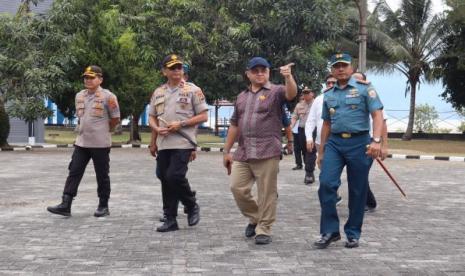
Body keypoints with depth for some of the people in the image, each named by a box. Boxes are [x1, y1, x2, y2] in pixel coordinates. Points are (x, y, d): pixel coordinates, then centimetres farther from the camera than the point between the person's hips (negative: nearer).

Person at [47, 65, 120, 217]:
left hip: (100, 143, -6)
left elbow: (115, 119, -3)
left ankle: (103, 206, 15)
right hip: (81, 142, 6)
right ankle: (65, 205, 1)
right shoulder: (79, 96, 10)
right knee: (74, 172, 1)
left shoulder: (108, 96, -9)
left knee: (102, 176, 4)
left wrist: (103, 130, 7)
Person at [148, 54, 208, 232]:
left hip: (183, 143, -5)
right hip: (163, 144, 6)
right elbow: (152, 117, 19)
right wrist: (157, 129, -1)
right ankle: (170, 220, 16)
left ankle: (192, 206, 10)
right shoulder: (158, 92, 13)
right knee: (165, 179, 6)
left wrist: (180, 124, -14)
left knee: (174, 176, -16)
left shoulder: (193, 90, -2)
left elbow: (203, 116, -5)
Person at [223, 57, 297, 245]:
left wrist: (288, 77, -39)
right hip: (243, 152, 5)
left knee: (267, 193, -2)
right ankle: (254, 218, 25)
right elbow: (234, 125, 21)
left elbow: (291, 94, -20)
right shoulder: (242, 97, 19)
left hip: (267, 152, -5)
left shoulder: (276, 91, 3)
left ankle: (263, 229, 10)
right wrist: (226, 151, 18)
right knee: (238, 188, 3)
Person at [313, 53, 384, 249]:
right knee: (326, 183, -12)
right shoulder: (329, 95, 15)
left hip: (359, 143, -3)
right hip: (334, 143, 4)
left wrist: (376, 140, -22)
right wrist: (321, 151, 20)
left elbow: (377, 115, -7)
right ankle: (330, 230, -2)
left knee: (357, 191, 3)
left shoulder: (364, 89, 1)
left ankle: (353, 234, 17)